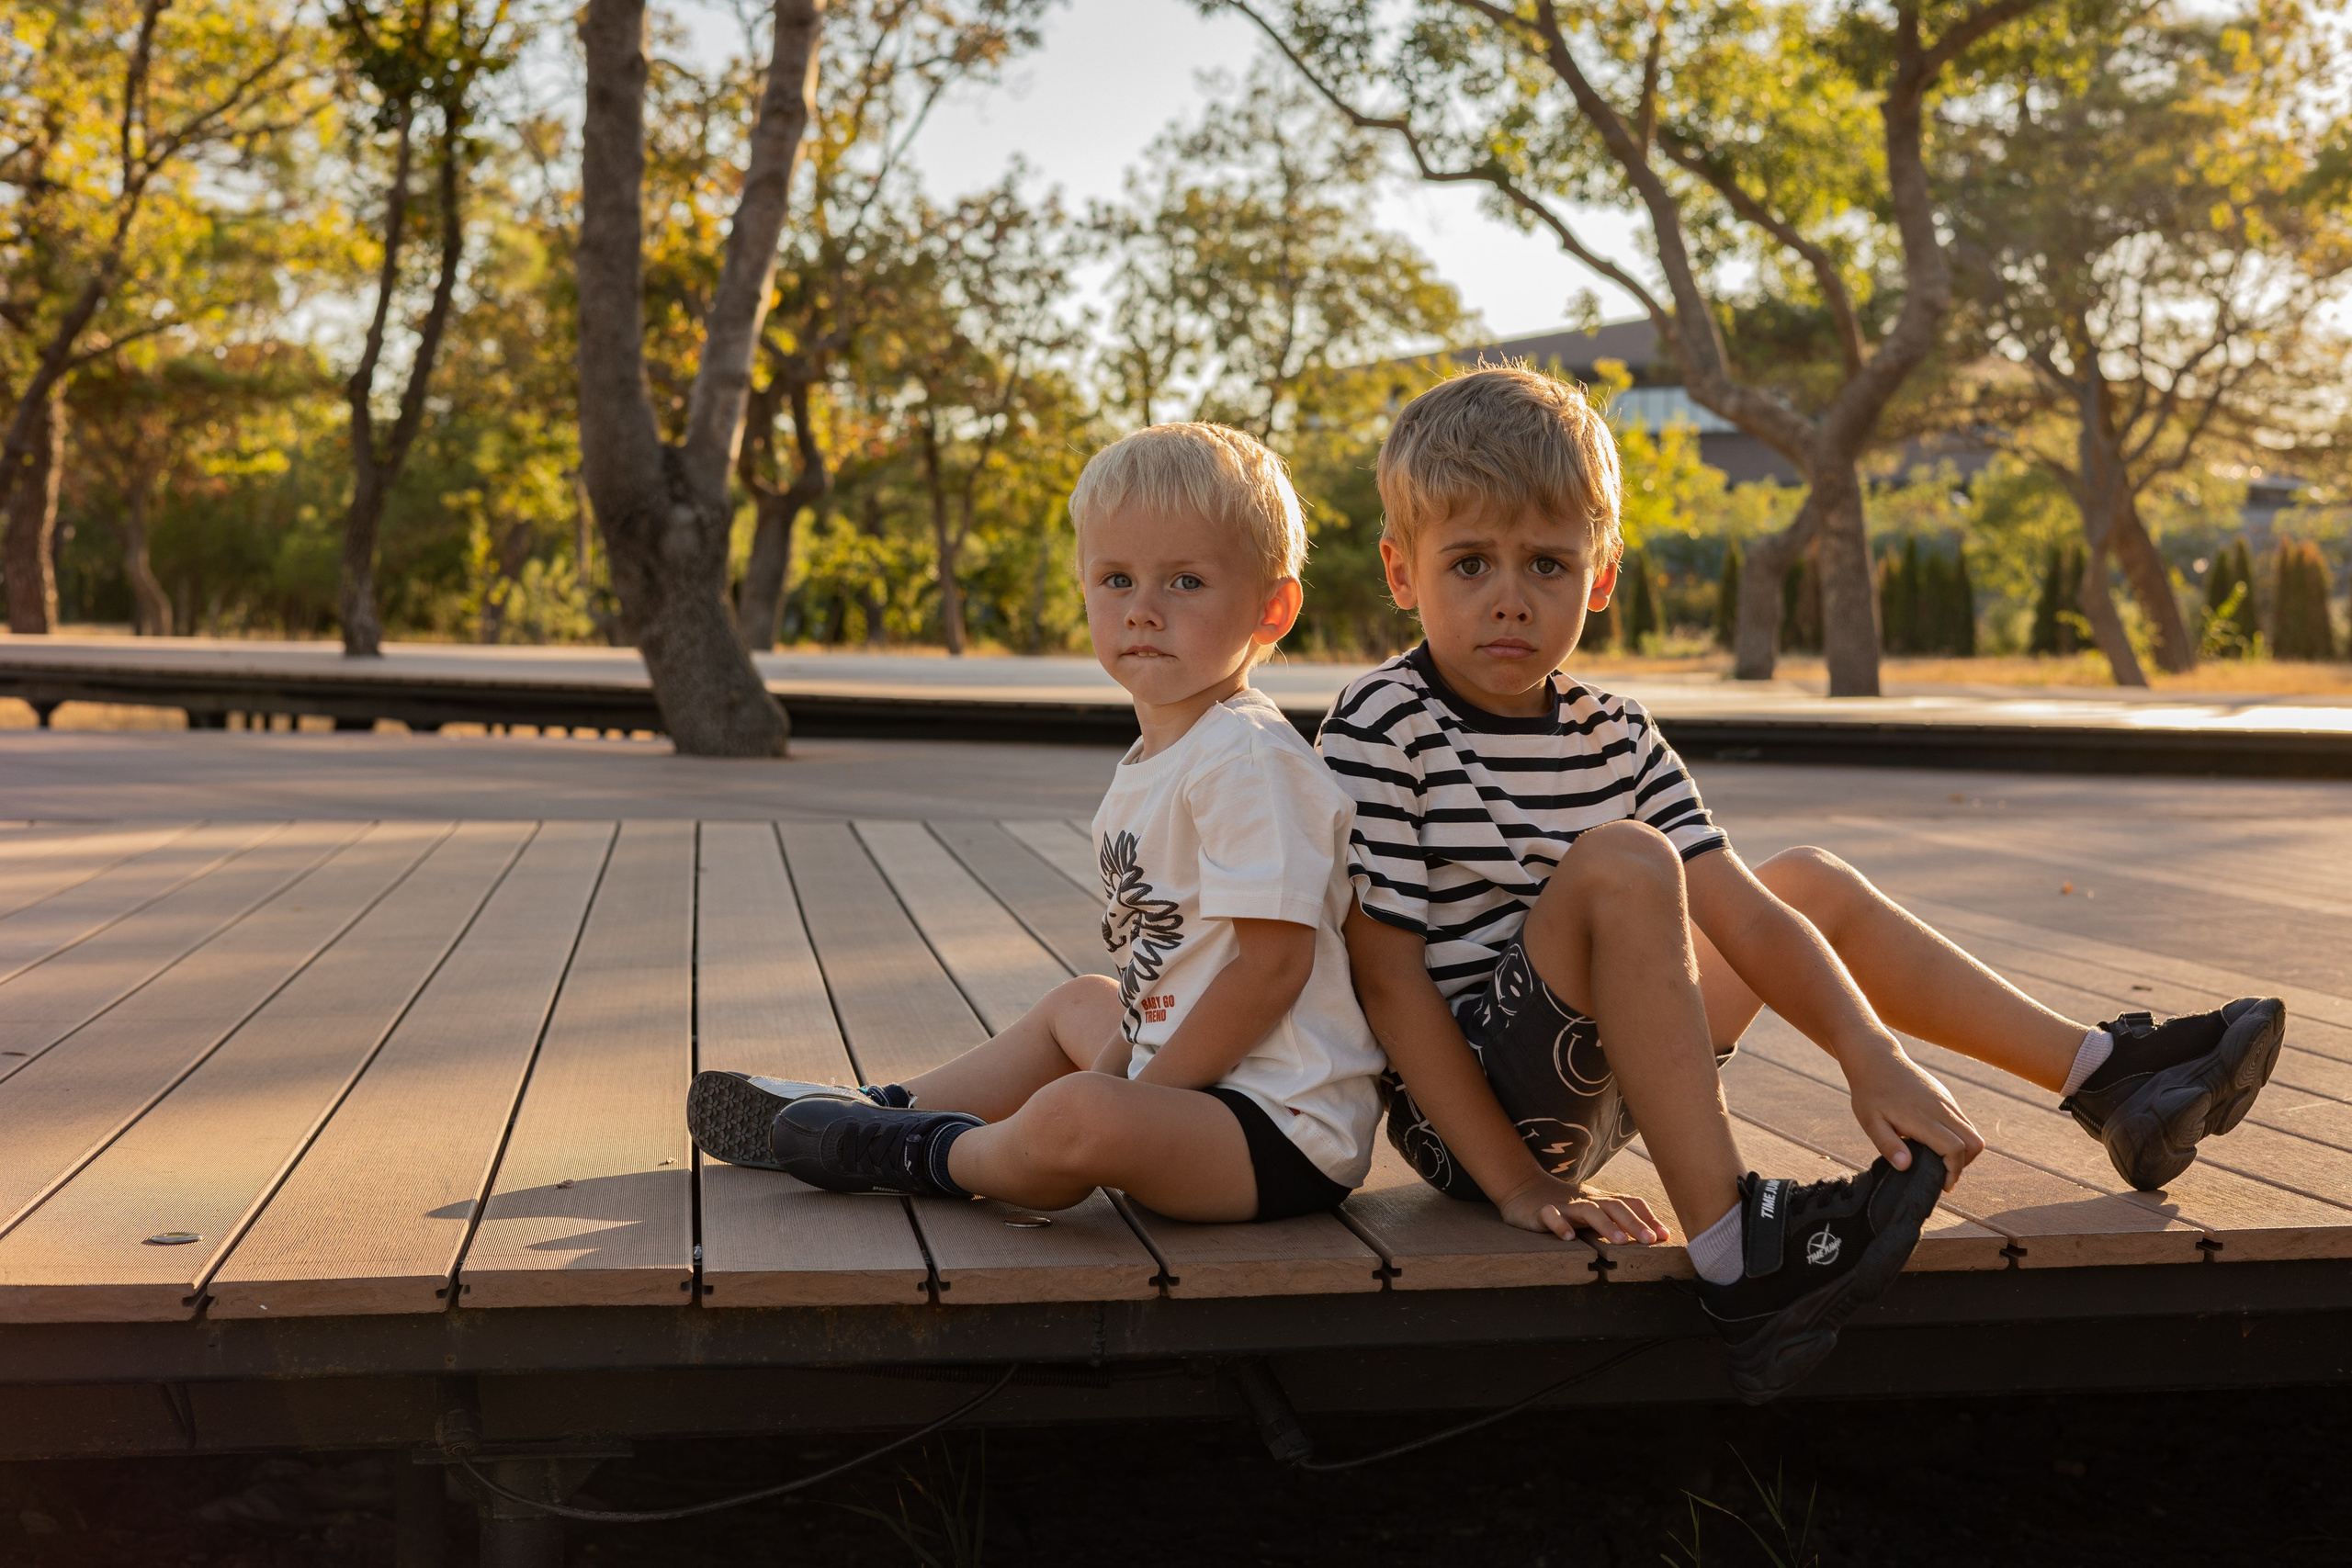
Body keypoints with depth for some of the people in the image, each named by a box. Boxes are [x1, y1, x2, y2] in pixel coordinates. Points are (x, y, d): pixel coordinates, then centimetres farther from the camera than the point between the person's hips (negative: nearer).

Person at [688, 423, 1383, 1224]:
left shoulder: (1249, 756, -19)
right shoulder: (1148, 765, 13)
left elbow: (1273, 962, -24)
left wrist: (1130, 1097, -18)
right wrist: (1116, 1067, 3)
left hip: (1281, 1129, -11)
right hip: (1184, 1076, 11)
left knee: (1075, 1120, -34)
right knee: (1077, 1004, 33)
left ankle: (937, 1156, -3)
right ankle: (882, 1109, 37)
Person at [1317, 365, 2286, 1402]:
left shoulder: (1611, 737, 4)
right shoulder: (1381, 732, -16)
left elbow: (1739, 915, -2)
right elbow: (1387, 977, -18)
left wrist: (1873, 1061, -16)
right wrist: (1516, 1184, -20)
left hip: (1598, 1082, 8)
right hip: (1467, 1110, -8)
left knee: (1816, 884, 18)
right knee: (1622, 862, -31)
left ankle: (2105, 1081, 27)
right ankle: (1734, 1250, -31)